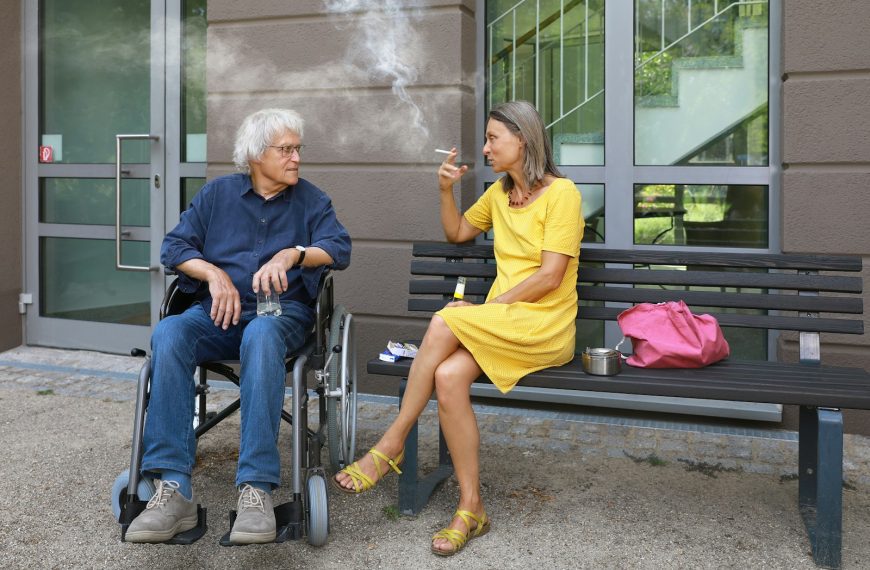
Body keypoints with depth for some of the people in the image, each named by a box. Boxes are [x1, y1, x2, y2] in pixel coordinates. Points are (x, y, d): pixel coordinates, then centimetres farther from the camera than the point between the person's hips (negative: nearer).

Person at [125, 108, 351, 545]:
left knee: (261, 335, -40)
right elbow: (174, 247, 8)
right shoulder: (217, 193, 15)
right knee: (168, 335, -32)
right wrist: (215, 274, -11)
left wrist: (292, 254, -19)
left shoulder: (310, 199, 13)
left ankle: (256, 490, -45)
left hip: (283, 312, -2)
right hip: (219, 312, 2)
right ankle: (172, 490, -37)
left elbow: (339, 248, -1)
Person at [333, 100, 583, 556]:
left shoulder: (561, 193, -6)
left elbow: (549, 277, -14)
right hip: (500, 322, 6)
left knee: (444, 322, -30)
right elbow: (457, 233, 29)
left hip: (545, 326, -6)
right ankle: (471, 508, -17)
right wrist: (446, 191, 12)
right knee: (448, 377, -26)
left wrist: (486, 308, -15)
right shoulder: (500, 192, 18)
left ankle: (391, 445, -17)